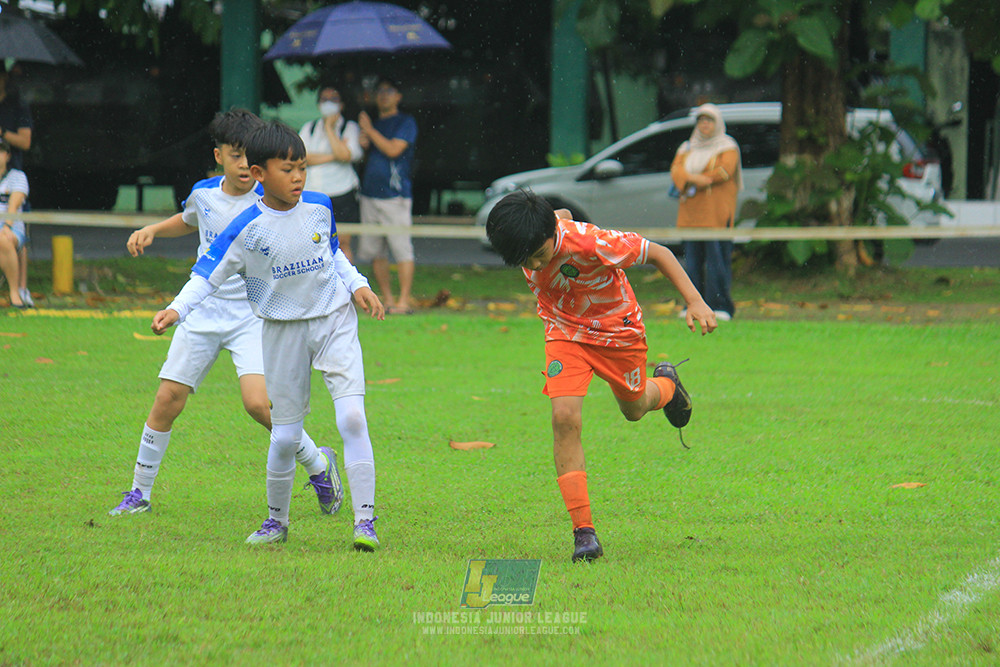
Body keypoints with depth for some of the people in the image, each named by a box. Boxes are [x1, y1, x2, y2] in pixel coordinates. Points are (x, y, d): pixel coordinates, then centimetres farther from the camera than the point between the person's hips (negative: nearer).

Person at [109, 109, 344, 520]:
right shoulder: (203, 193, 4)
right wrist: (151, 231, 13)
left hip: (254, 316, -4)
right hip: (203, 311, 4)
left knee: (258, 402, -22)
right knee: (167, 400, 1)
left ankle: (317, 464, 3)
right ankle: (140, 493, 16)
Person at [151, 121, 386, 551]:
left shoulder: (319, 208, -3)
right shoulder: (248, 228, -13)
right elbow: (207, 274, -10)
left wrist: (356, 284, 5)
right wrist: (177, 309, -24)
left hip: (334, 320, 1)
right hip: (283, 330, -1)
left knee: (352, 418, -15)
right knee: (285, 435, 3)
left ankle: (364, 520, -13)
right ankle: (276, 520, 25)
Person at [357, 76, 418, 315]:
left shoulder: (405, 122, 0)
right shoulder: (373, 123, 20)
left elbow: (393, 149, -13)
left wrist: (370, 131, -7)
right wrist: (362, 143, 3)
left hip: (395, 194, -7)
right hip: (370, 194, 7)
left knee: (401, 248, -9)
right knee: (374, 252, 5)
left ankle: (404, 301, -9)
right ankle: (387, 300, 12)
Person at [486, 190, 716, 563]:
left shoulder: (592, 243, -37)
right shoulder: (525, 246, -22)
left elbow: (657, 253, -24)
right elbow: (561, 215, 2)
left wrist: (695, 302, -29)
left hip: (617, 329, -2)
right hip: (565, 333, 2)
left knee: (634, 409, 19)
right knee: (564, 417, -19)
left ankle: (666, 385, 60)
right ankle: (583, 531, -18)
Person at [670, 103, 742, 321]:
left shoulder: (727, 147, 6)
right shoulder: (687, 148, 20)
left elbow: (725, 170, -11)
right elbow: (676, 170, 4)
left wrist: (691, 182, -10)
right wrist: (693, 178, -18)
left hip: (717, 212, -5)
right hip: (691, 213, 5)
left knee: (717, 259, -11)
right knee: (692, 260, 1)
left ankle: (720, 306, -11)